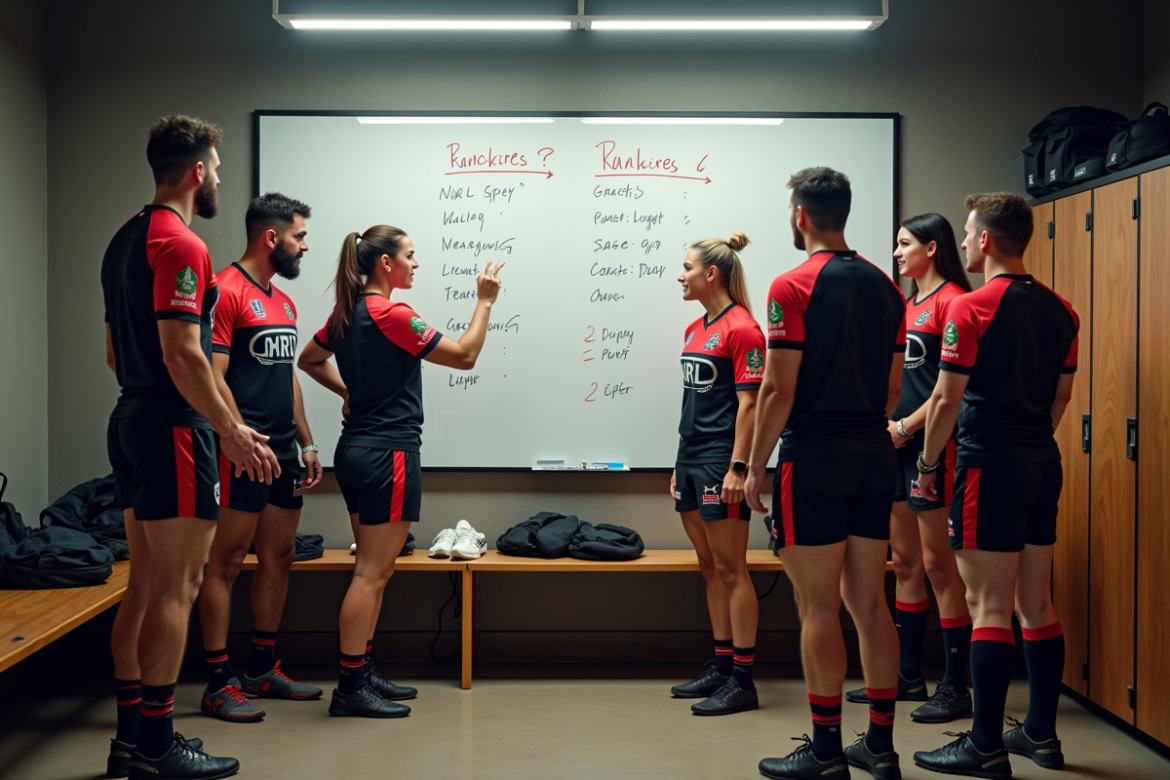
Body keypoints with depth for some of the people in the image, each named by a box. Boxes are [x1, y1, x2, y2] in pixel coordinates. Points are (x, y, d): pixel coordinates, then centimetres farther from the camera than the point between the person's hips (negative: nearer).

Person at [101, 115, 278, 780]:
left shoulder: (125, 240, 17)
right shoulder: (182, 245, -14)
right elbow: (183, 354, -22)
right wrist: (232, 430, -18)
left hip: (131, 421, 10)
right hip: (175, 428, -10)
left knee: (145, 585, 13)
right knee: (177, 588, -5)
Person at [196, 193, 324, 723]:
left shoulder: (283, 302, 18)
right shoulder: (227, 291, -10)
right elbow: (212, 377, -16)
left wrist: (306, 443, 18)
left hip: (283, 451, 9)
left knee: (278, 558, 12)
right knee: (227, 561, -3)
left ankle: (263, 671, 23)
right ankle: (218, 684, 3)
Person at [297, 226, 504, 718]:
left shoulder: (348, 312, 10)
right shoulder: (390, 316, -16)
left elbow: (309, 359, 26)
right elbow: (464, 356, -14)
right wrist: (485, 301, -5)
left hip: (357, 450, 10)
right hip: (389, 452, -10)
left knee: (374, 569, 15)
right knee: (373, 572, -5)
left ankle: (362, 674, 21)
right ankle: (350, 688, 0)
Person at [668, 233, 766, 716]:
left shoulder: (741, 328, -11)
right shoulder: (695, 330, 15)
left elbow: (749, 404, -15)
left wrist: (737, 467, -19)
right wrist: (680, 466, 17)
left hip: (720, 461, -9)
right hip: (691, 460, 9)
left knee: (730, 568, -4)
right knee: (709, 567, 13)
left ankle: (742, 681, 4)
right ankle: (722, 665, 23)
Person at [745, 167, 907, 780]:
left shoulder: (794, 286, -10)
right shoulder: (884, 286, 11)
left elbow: (779, 389, -13)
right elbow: (893, 387, 13)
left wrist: (756, 466, -5)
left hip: (815, 458, -7)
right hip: (874, 456, 7)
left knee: (819, 608, 0)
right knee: (869, 602, 12)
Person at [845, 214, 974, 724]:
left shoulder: (952, 300, -9)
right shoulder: (907, 305, 18)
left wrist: (906, 426, -15)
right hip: (896, 445, 9)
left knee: (938, 564, -4)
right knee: (905, 562, 13)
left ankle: (955, 688, 5)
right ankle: (908, 676, 23)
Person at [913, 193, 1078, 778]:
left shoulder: (971, 308, -13)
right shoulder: (1059, 310, 9)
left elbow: (946, 400, -13)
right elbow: (1061, 395, 16)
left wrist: (928, 463, -1)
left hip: (990, 466, -7)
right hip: (1043, 465, 8)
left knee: (990, 606, -3)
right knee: (1036, 603, 14)